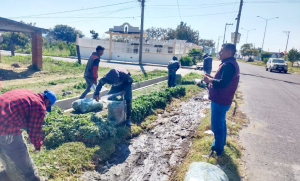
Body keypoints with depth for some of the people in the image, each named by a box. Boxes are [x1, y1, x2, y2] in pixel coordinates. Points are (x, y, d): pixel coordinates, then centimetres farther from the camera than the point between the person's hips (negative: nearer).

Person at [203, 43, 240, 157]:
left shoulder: (228, 65, -20)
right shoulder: (230, 63, 13)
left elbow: (223, 83, -28)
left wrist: (209, 80, -17)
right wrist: (211, 78, 7)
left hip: (220, 101, -11)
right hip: (222, 100, 11)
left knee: (217, 126, -1)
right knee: (221, 124, 23)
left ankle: (217, 151, 11)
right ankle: (221, 144, 39)